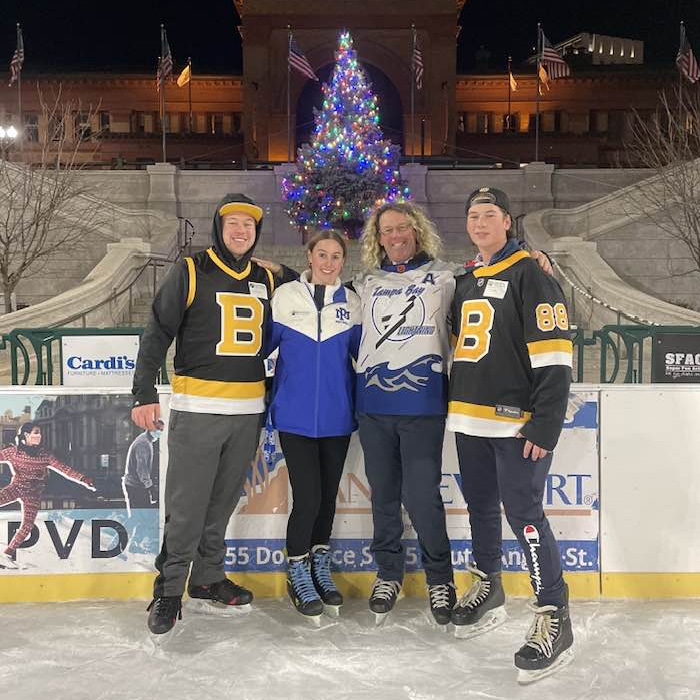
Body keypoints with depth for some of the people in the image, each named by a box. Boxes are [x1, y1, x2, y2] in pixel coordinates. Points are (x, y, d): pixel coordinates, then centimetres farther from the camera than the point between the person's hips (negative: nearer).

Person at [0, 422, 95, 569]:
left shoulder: (44, 455, 0)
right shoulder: (13, 451, -2)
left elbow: (63, 469, -3)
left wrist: (83, 479, -12)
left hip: (33, 494, 1)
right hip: (16, 486, -1)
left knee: (27, 526, -8)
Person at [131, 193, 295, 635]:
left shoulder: (266, 280, 13)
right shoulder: (190, 274, -1)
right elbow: (157, 334, -4)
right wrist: (145, 394, -10)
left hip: (248, 410, 5)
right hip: (197, 407, -4)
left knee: (222, 502, 13)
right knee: (186, 505, -4)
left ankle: (208, 580, 25)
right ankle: (169, 590, 8)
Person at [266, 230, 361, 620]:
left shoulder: (352, 304, 5)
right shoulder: (286, 297, -1)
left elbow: (364, 354, 10)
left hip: (337, 415, 3)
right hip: (296, 414, -3)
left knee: (328, 494, 13)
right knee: (307, 496, -6)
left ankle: (320, 567, 32)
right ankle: (297, 573, 16)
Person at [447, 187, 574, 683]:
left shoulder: (530, 274, -8)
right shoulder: (466, 281, 16)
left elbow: (554, 357, -15)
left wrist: (545, 427, -19)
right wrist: (454, 405, 19)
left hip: (516, 422, -7)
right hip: (470, 419, 8)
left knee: (524, 515, -8)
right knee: (481, 507, 16)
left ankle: (554, 618, 3)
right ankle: (488, 591, 34)